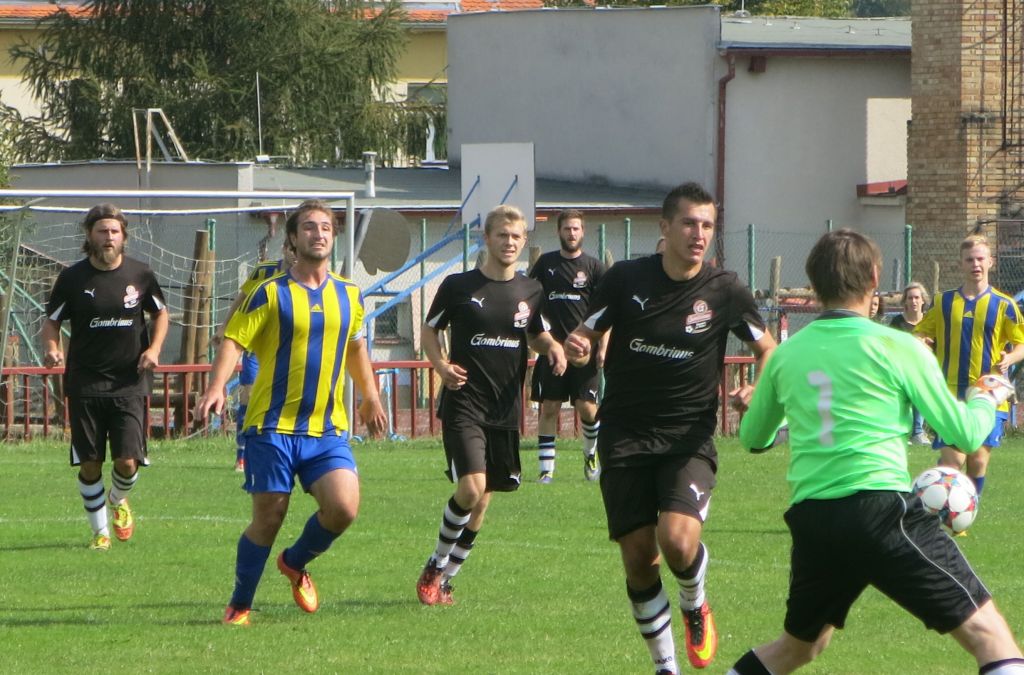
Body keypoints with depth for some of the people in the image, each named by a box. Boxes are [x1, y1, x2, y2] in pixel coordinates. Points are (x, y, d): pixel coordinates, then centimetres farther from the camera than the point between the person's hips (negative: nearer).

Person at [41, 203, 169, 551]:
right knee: (90, 465, 0)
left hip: (129, 382, 0)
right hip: (85, 384, 0)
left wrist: (153, 348, 0)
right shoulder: (72, 278, -2)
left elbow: (160, 314, 17)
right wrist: (51, 349, -15)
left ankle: (118, 501, 26)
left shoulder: (140, 274, 1)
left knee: (128, 462, -9)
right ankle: (100, 531, 19)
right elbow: (51, 322, 7)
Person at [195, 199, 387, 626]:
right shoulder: (271, 293, -2)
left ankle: (295, 563, 15)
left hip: (328, 430, 3)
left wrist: (370, 398, 32)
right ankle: (239, 606, 18)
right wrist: (216, 387, -23)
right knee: (268, 519, -2)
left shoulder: (350, 295, 11)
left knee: (344, 507, -15)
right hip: (273, 427, -3)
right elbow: (233, 340, -7)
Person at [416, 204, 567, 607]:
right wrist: (441, 365, -12)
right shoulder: (459, 286, -3)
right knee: (471, 488, -20)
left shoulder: (530, 291, 8)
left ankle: (444, 579, 20)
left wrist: (553, 347, 0)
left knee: (482, 502, 6)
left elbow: (536, 336, 23)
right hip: (464, 404, -5)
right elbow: (430, 330, 7)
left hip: (506, 409, 5)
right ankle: (435, 566, 1)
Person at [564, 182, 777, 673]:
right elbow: (585, 335, 7)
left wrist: (758, 390, -9)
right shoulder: (626, 279, -2)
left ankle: (695, 606, 12)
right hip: (625, 438, 1)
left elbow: (766, 348, 11)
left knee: (678, 540, -23)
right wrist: (575, 347, -18)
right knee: (638, 557, -1)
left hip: (689, 438, -1)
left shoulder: (725, 291, -3)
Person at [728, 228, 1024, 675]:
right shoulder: (896, 348, -3)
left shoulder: (785, 355, 11)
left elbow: (752, 438, 26)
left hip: (811, 520, 6)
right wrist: (987, 398, 24)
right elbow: (964, 434, 1)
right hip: (882, 511, -6)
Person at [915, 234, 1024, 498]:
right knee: (952, 458, -11)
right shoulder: (943, 302, 7)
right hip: (951, 395, 0)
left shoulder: (1003, 305, 3)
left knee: (978, 460, 0)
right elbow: (920, 335, 13)